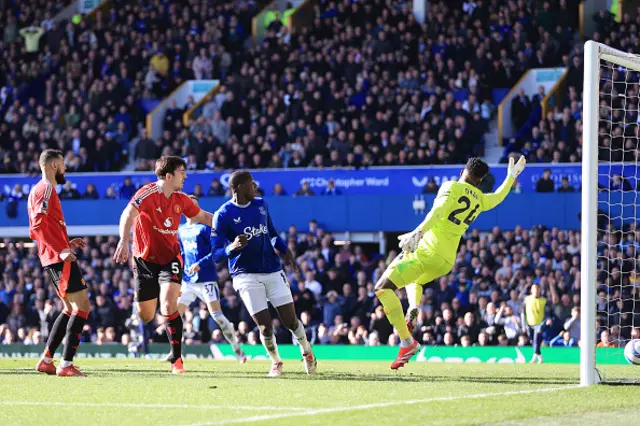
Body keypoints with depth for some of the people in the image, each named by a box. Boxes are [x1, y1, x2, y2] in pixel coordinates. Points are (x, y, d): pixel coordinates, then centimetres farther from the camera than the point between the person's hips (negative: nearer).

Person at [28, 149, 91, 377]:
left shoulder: (39, 189, 21)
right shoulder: (46, 189, -10)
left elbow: (35, 231, 24)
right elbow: (38, 226, -21)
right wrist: (60, 250, -24)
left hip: (53, 258, 10)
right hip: (60, 259, -10)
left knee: (71, 309, 18)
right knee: (82, 307, -10)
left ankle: (46, 360, 16)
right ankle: (66, 364, -13)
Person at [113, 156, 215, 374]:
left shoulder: (181, 200, 1)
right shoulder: (148, 193, -18)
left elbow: (202, 216, 20)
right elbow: (128, 214, -34)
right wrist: (124, 241, -49)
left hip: (170, 259, 2)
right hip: (145, 260, -2)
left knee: (168, 306, -21)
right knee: (145, 316, 6)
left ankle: (177, 359, -14)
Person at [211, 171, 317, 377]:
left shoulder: (261, 205, 6)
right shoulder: (223, 215, -11)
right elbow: (216, 254, -13)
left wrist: (284, 251, 5)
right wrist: (232, 247, -33)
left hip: (272, 270, 4)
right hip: (246, 275, -4)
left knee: (290, 320, 0)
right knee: (265, 325, -8)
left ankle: (307, 351, 28)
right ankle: (276, 362, 18)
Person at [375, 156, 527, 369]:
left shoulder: (451, 186, -3)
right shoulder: (480, 199, 14)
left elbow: (439, 210, -22)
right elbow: (497, 197, 38)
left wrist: (418, 232, -34)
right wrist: (511, 176, 53)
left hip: (428, 250, -7)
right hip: (446, 261, 7)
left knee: (384, 287, -13)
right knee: (413, 280, 38)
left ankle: (407, 342, -23)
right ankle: (413, 308, 5)